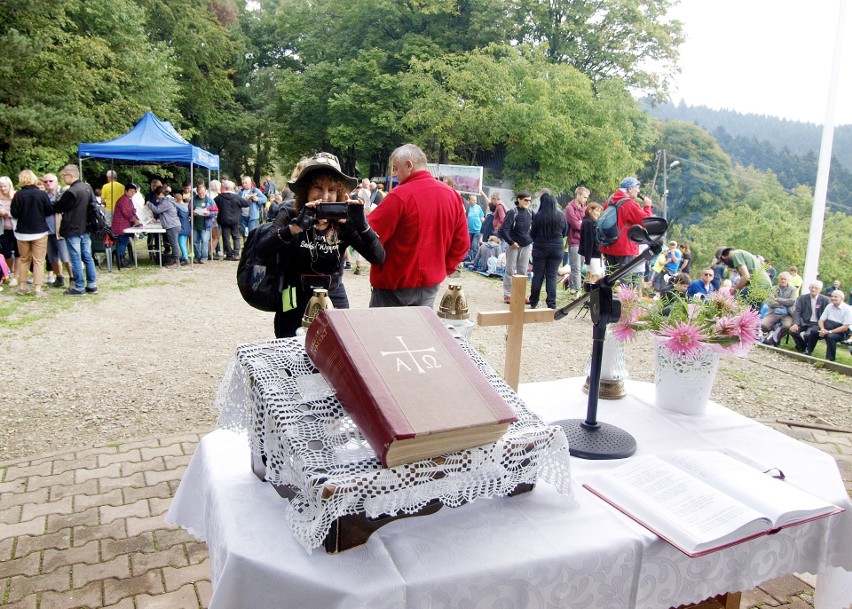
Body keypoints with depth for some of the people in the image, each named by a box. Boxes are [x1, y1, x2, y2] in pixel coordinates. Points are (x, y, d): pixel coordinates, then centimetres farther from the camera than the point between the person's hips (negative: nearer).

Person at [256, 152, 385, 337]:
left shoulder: (343, 223, -3)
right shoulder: (289, 217, -6)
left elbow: (379, 258, -11)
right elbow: (263, 251, -22)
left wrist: (362, 225, -27)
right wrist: (297, 226, -33)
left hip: (334, 303, 2)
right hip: (295, 308, -2)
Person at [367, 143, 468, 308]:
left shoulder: (399, 196, -17)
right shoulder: (453, 195, 3)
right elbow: (462, 243, 7)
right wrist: (444, 268, 13)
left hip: (394, 285, -6)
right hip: (431, 284, 6)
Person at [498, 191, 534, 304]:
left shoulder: (530, 213, 5)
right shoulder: (512, 213, -11)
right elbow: (503, 230, -15)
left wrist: (531, 241, 8)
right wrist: (511, 242, -15)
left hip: (526, 246, 5)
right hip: (513, 246, -5)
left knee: (523, 271, 8)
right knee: (510, 270, 2)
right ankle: (507, 295, 9)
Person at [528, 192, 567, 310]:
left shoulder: (538, 216, -13)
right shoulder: (561, 216, -3)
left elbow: (532, 234, -5)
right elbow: (565, 232, 10)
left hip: (540, 248, -2)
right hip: (557, 249, 2)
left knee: (537, 275, 8)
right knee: (552, 276, 6)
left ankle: (534, 302, 15)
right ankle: (551, 303, 4)